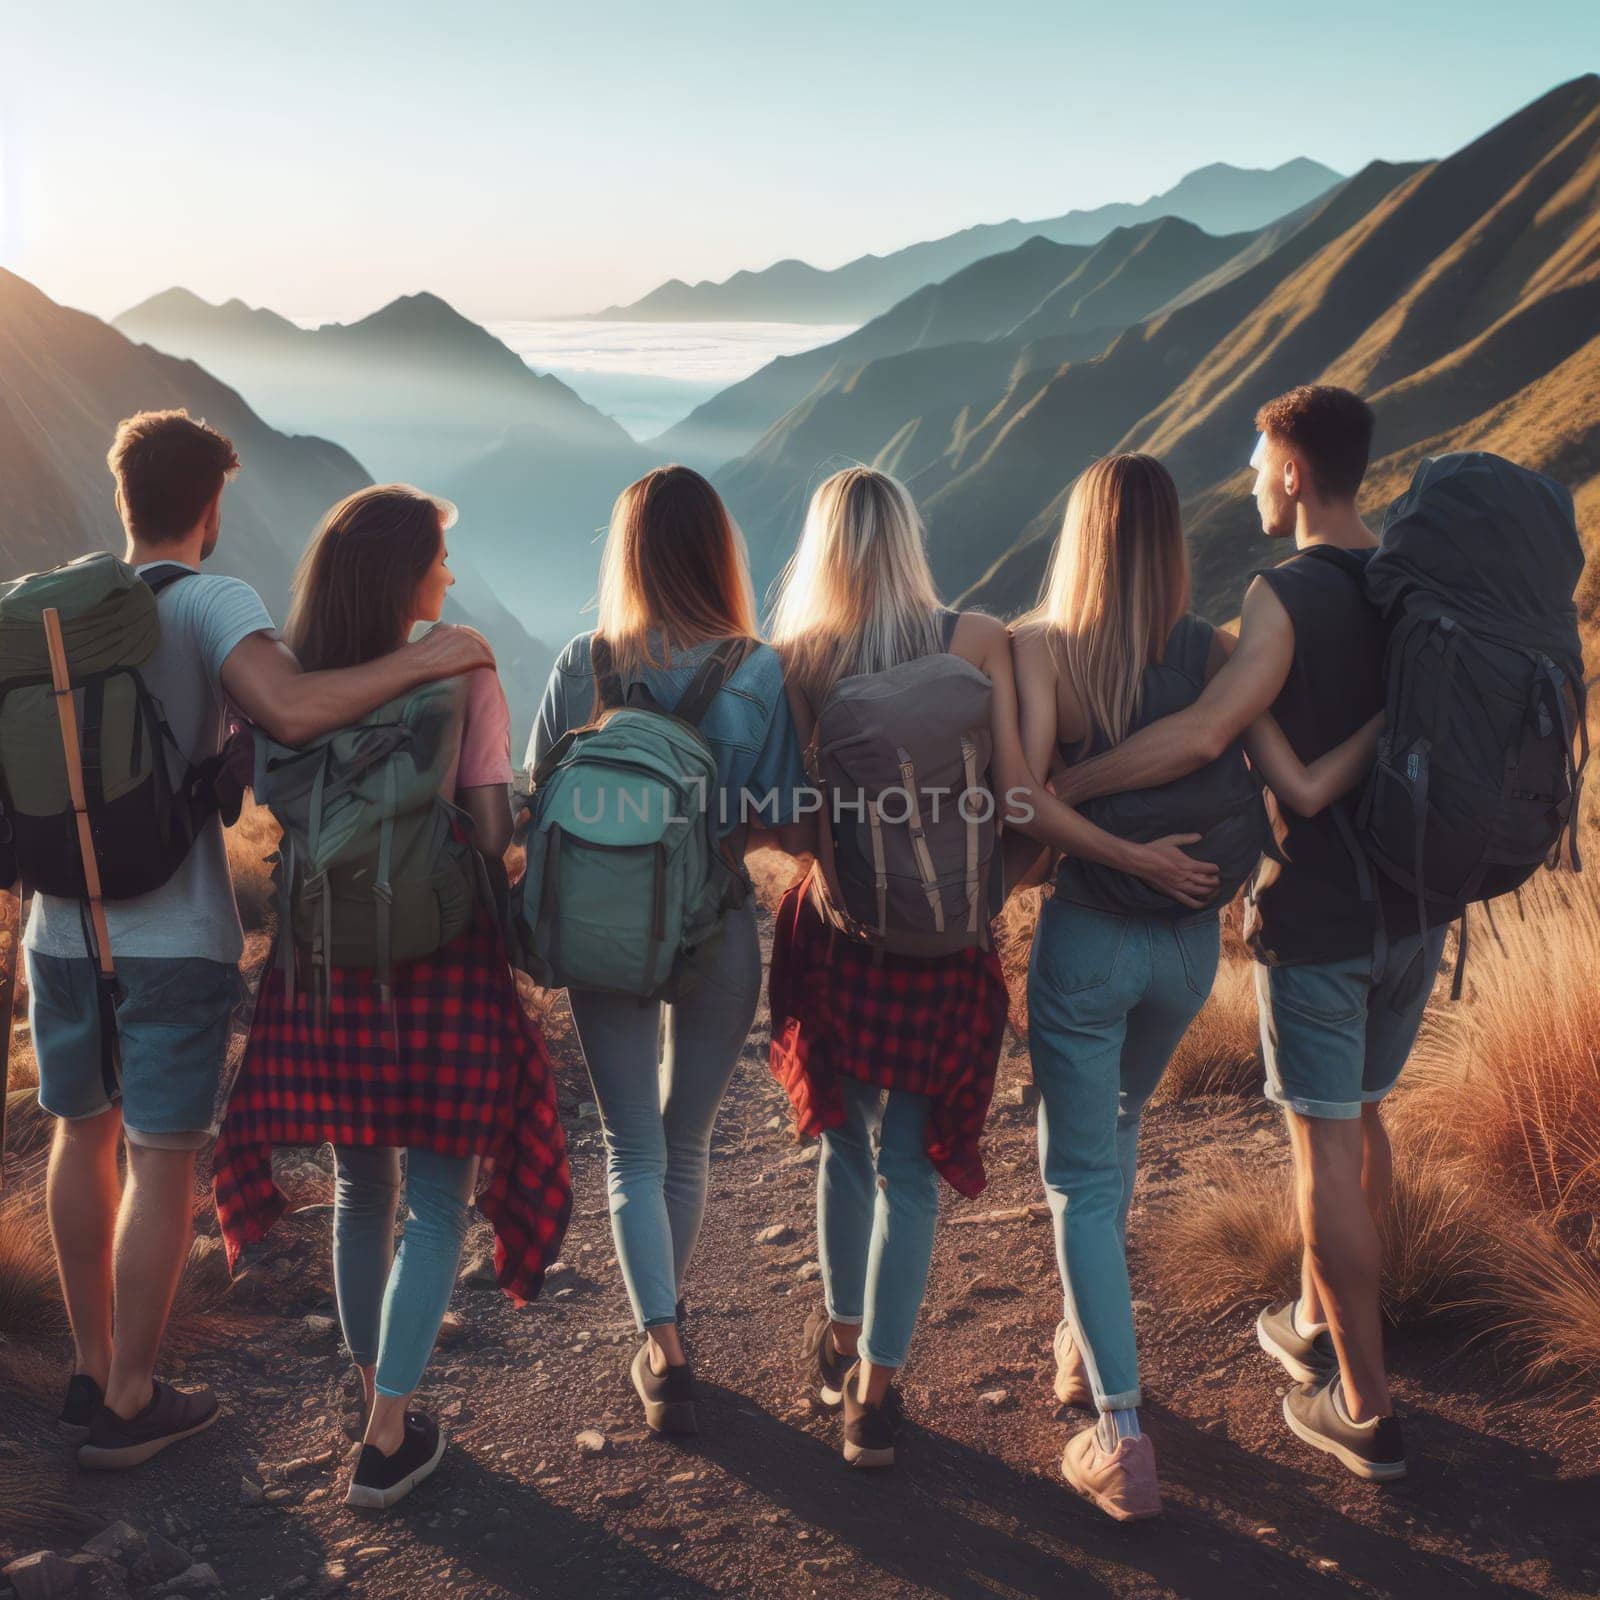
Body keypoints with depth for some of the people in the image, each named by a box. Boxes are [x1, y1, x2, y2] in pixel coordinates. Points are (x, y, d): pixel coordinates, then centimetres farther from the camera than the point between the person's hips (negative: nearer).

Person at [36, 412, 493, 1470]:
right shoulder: (210, 604, -13)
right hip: (172, 938, -6)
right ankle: (128, 1406, 16)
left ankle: (92, 1374, 32)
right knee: (162, 1159, 6)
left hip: (62, 929, 6)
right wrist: (425, 660, -22)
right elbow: (291, 711, -31)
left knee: (84, 1135, 20)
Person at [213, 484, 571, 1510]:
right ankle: (388, 1441, 8)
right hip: (441, 962, -4)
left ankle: (377, 1380, 36)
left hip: (325, 961, 4)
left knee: (360, 1186, 21)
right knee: (437, 1202, 8)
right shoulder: (462, 675, -12)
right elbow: (492, 834, -12)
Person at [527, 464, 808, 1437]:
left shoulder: (581, 666, -10)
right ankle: (670, 1312, 39)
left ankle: (664, 1348, 5)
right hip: (717, 934, 0)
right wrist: (714, 837, 4)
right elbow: (775, 825, -14)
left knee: (633, 1148, 13)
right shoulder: (759, 673, -14)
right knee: (687, 1141, 21)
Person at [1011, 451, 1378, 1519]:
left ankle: (1121, 1435, 3)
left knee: (1082, 1179, 7)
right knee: (1116, 1126, 28)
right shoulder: (1215, 651, -6)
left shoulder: (1040, 645, -11)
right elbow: (1306, 791, -9)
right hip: (1192, 942, 4)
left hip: (1088, 937, -4)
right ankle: (1087, 1341, 41)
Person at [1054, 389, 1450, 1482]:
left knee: (1326, 1144, 2)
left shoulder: (1289, 596, -18)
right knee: (1362, 1112, 21)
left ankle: (1367, 1409, 9)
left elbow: (1206, 733, -32)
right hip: (1416, 907, 7)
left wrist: (1052, 788, -30)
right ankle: (1323, 1321, 38)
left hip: (1318, 918, -7)